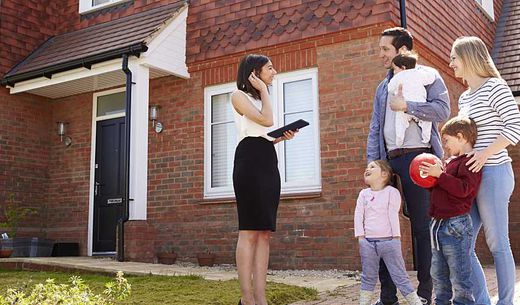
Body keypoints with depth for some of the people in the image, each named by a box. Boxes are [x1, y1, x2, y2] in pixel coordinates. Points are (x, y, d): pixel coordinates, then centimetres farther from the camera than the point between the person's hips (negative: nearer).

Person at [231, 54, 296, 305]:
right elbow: (266, 120, -13)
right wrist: (263, 89, -1)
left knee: (264, 233, 0)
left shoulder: (261, 98, 27)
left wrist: (282, 137, 7)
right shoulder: (239, 95, 3)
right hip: (249, 160, -8)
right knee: (249, 231, -12)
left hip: (269, 162, 8)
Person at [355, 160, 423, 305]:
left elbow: (393, 215, -7)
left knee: (400, 277, -2)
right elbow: (358, 215, 6)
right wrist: (361, 236, -2)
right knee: (368, 277, 12)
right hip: (368, 242, 4)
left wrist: (396, 238, -11)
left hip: (388, 241, -4)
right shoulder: (364, 193, 11)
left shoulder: (392, 191, 0)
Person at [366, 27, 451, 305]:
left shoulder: (426, 75, 5)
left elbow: (443, 109, -10)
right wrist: (372, 163, 7)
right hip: (389, 161, 6)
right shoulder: (383, 87, 23)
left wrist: (406, 106, -13)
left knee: (422, 227, -2)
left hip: (418, 157, -6)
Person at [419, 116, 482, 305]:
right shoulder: (452, 162, 19)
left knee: (459, 278, -3)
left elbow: (463, 188, -24)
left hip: (455, 226, -10)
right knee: (438, 275, 18)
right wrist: (431, 178, 11)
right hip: (438, 224, 10)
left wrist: (440, 174, -21)